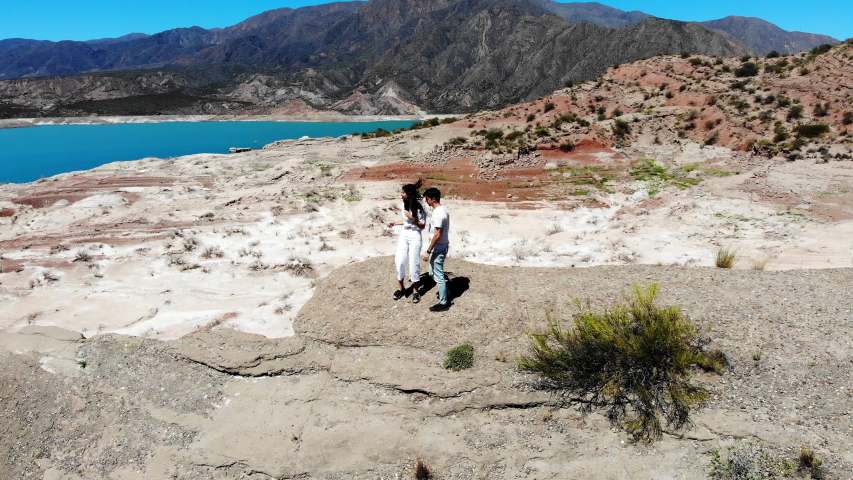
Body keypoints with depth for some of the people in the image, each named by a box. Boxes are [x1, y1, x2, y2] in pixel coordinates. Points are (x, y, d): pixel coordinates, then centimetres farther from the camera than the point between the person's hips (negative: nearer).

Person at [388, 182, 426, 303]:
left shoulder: (419, 207, -15)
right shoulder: (405, 205, 5)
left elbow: (422, 226, -12)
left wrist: (412, 217, -23)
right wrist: (395, 223, 16)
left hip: (415, 236, -6)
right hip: (404, 235, 6)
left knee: (413, 263, 0)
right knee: (399, 262, 2)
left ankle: (416, 290, 16)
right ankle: (401, 288, 18)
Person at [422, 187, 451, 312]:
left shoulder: (438, 213, -24)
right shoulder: (444, 209, 7)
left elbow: (437, 235, -25)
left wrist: (428, 251, -20)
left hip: (439, 248, -10)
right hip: (443, 245, 10)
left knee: (438, 275, 1)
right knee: (435, 271, 23)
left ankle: (443, 303, 10)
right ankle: (445, 293, 33)